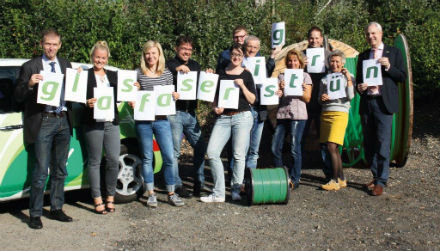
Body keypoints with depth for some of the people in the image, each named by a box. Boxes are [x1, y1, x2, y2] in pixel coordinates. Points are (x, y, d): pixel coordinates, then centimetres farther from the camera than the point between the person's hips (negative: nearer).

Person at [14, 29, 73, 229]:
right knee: (41, 171, -4)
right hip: (43, 122, -4)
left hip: (63, 121, 5)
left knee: (60, 170, 12)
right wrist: (29, 84, -20)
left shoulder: (66, 65, 13)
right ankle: (35, 214, 7)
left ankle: (56, 209, 23)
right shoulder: (30, 67, 1)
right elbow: (18, 96, -1)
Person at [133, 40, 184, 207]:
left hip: (162, 120, 1)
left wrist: (175, 96, -7)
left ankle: (171, 194, 13)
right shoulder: (138, 73, 4)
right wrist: (132, 102, -10)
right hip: (143, 121, -1)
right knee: (147, 158, 7)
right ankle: (151, 194, 18)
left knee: (169, 157, -1)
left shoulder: (167, 74, 8)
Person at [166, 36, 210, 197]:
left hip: (190, 113, 6)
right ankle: (177, 185, 10)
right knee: (174, 151, -1)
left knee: (200, 147, 7)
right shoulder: (169, 65, -1)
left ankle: (199, 182, 20)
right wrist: (176, 69, -26)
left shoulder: (195, 66, 17)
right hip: (174, 113, -6)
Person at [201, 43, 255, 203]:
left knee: (239, 155, -3)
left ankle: (236, 191, 10)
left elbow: (252, 100, 4)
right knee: (211, 152, -8)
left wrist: (242, 86, -10)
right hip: (223, 118, 2)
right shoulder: (221, 74, 13)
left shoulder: (246, 75, 7)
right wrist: (215, 108, -2)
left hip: (242, 117, -2)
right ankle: (218, 194, 0)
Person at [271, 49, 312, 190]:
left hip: (298, 115, -3)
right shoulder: (281, 76, 16)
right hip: (282, 114, 3)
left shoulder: (305, 76, 9)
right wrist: (279, 90, -9)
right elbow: (277, 95, 11)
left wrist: (301, 90, -15)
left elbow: (307, 98, 4)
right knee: (275, 147, -1)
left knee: (295, 148, -5)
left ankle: (294, 180, 6)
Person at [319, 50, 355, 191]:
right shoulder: (324, 79, 17)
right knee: (334, 149, 6)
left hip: (340, 113, -5)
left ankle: (335, 181, -12)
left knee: (331, 147, -16)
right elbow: (320, 101, 17)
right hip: (325, 114, 5)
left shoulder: (348, 77, 7)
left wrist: (348, 78, -9)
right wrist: (322, 99, -6)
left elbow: (350, 96, -7)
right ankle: (342, 179, 16)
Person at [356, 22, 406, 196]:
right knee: (369, 144, 8)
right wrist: (359, 88, -2)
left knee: (382, 144, -8)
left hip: (383, 103, -4)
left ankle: (381, 181, -1)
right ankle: (376, 176, 20)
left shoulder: (393, 53, 6)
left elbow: (403, 77, 3)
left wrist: (388, 67, -13)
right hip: (366, 103, 5)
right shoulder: (363, 56, 17)